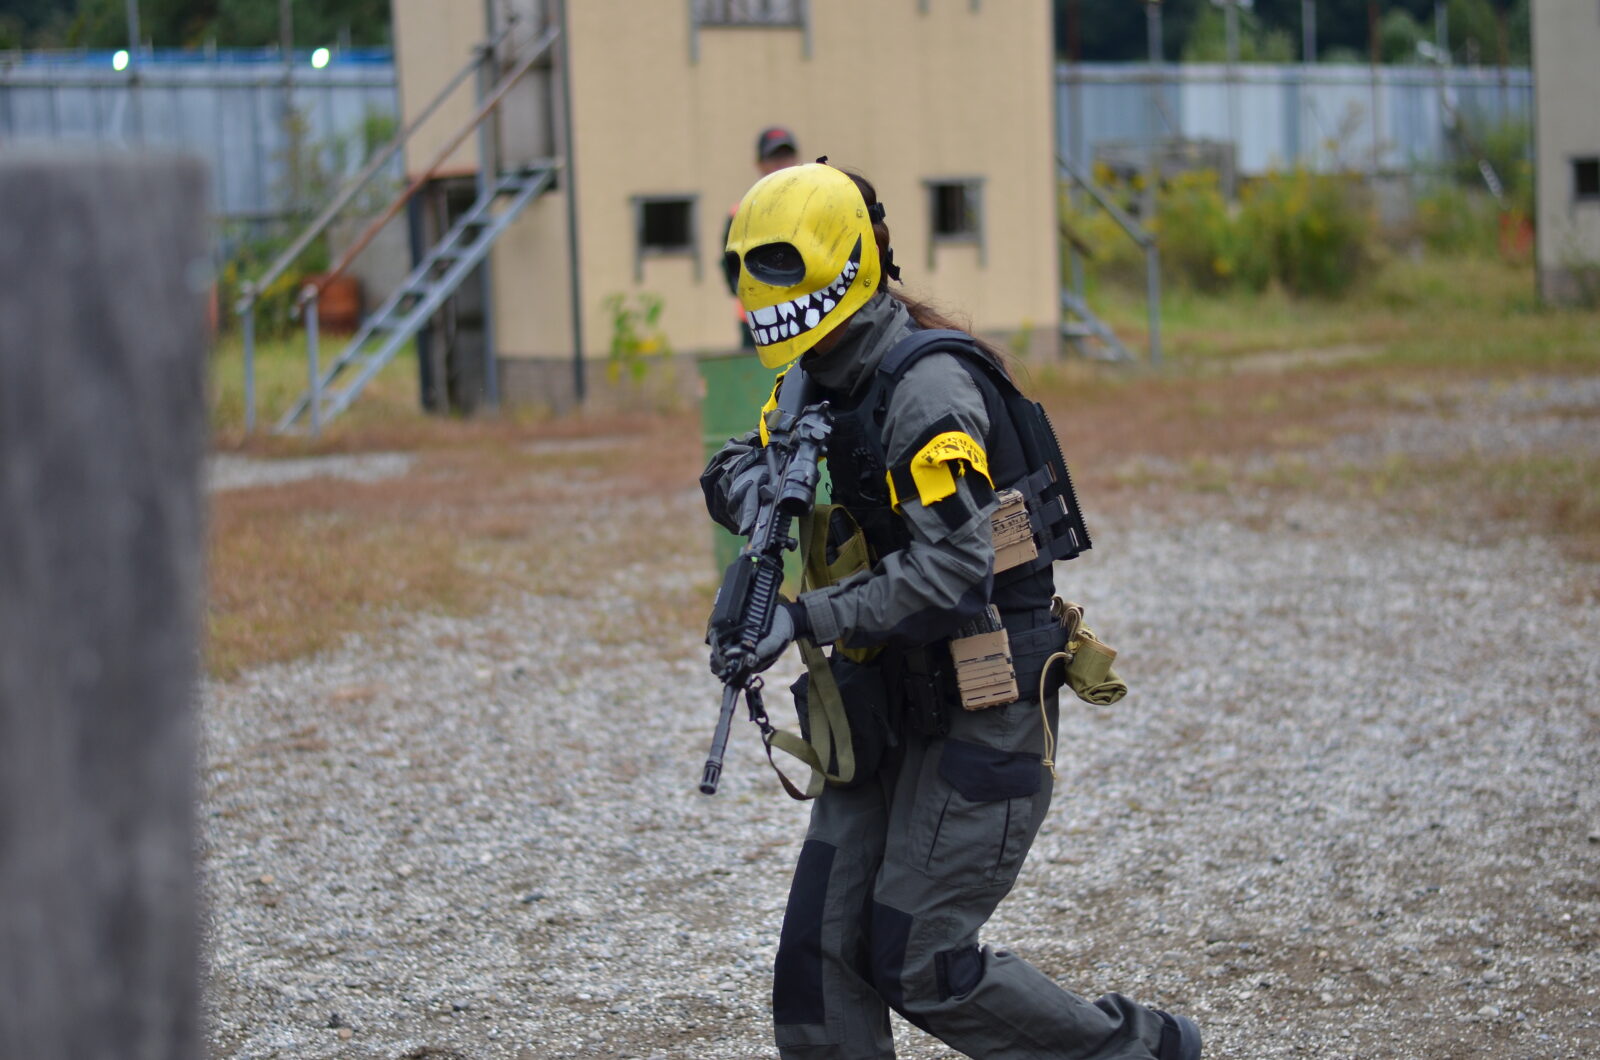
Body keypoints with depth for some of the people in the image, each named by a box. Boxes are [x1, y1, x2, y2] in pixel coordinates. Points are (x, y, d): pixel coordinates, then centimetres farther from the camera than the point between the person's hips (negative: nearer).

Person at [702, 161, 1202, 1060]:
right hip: (895, 706, 9)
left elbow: (953, 574, -29)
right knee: (823, 951, 3)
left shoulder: (927, 388, -21)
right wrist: (746, 482, -9)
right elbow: (737, 463, 15)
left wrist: (808, 619, -28)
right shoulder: (824, 381, 8)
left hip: (983, 708, -9)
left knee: (920, 965, -5)